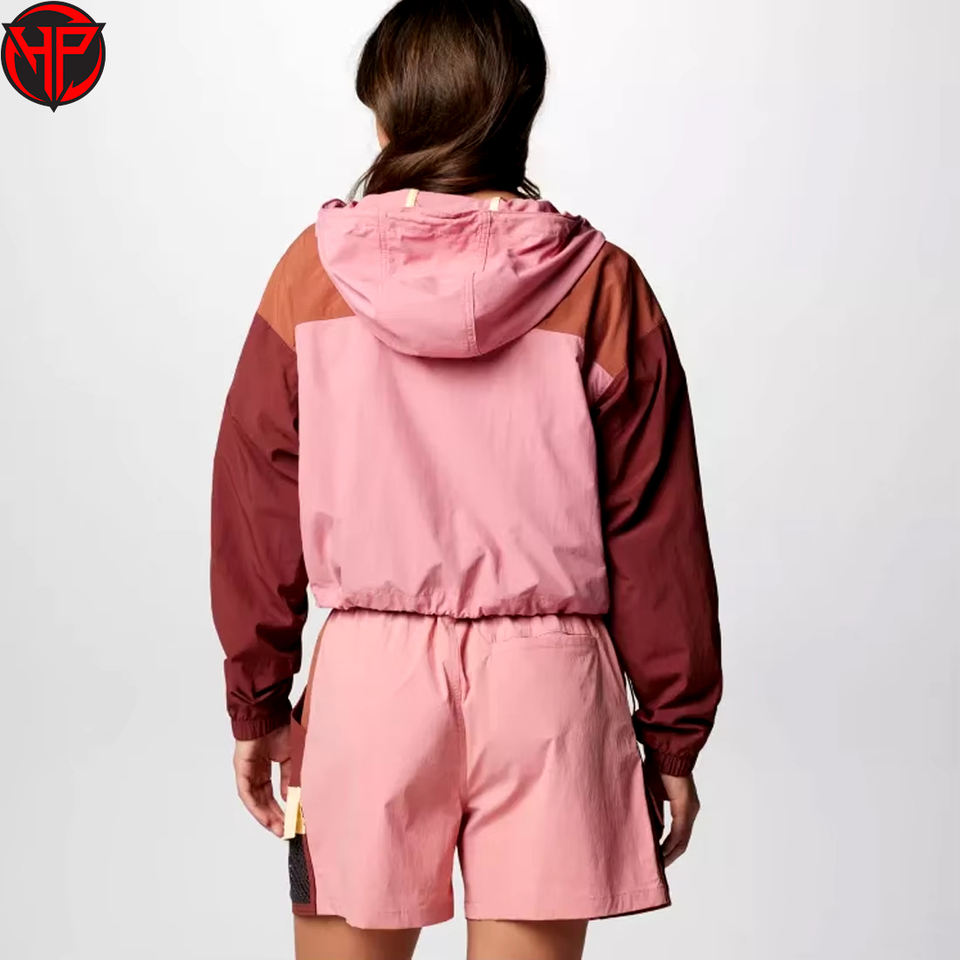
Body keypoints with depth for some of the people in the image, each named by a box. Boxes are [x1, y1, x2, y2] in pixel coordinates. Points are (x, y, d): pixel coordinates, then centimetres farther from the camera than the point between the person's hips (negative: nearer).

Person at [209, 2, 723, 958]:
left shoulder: (312, 275, 0)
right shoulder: (600, 286, -2)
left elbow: (255, 511, 3)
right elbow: (655, 533, -1)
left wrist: (256, 703, 12)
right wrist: (674, 730, 7)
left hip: (365, 675, 1)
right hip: (546, 683, 0)